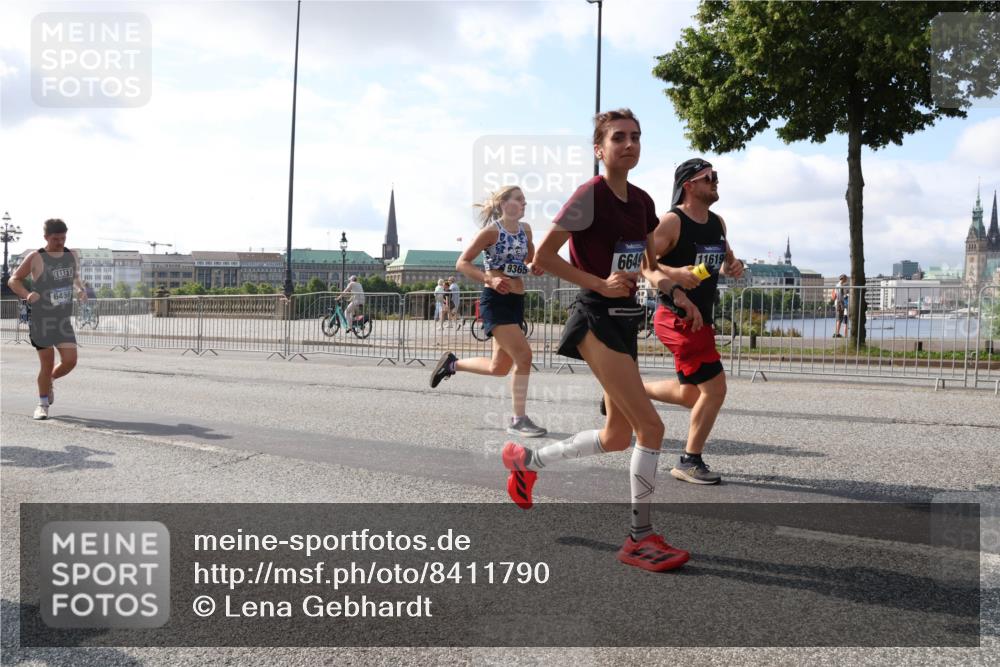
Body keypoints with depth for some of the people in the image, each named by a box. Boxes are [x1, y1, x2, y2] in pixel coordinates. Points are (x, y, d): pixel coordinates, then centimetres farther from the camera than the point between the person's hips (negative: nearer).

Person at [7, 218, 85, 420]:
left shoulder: (72, 256, 7)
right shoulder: (36, 258, -6)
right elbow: (13, 280, 0)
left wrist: (80, 289, 2)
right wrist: (27, 294, -19)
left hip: (64, 319, 4)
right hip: (41, 319, -4)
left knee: (70, 360, -5)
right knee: (47, 363, -3)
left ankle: (49, 381, 27)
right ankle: (43, 404, 16)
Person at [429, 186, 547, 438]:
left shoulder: (525, 229, 10)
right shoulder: (492, 231, -9)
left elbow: (529, 262, 23)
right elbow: (462, 263, -10)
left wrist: (534, 268, -2)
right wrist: (490, 279, -24)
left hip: (516, 301, 8)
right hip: (495, 301, -8)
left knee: (499, 368, 11)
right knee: (523, 356, -16)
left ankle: (452, 363, 34)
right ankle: (518, 420, -3)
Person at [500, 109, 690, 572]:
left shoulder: (642, 201, 11)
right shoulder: (590, 195, -12)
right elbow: (543, 257, -12)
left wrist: (658, 278, -3)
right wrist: (600, 285, -17)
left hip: (625, 317, 9)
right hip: (596, 317, -9)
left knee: (618, 437, 14)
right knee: (651, 427, -13)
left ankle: (526, 460, 33)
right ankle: (640, 538, 1)